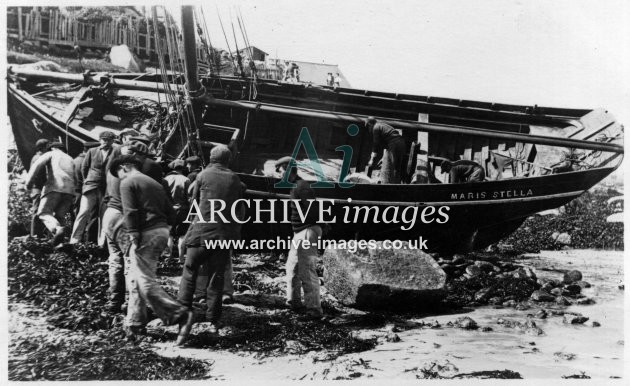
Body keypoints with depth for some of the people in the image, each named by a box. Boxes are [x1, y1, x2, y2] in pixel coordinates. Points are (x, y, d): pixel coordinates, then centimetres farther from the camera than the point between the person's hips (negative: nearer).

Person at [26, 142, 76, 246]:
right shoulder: (70, 159, 31)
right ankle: (59, 243, -8)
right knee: (58, 216, 10)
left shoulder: (51, 154, 17)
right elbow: (75, 178, 25)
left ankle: (58, 229, -35)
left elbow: (38, 164, -4)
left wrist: (28, 181, -9)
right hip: (69, 190, 5)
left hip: (54, 187, -5)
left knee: (44, 213, -5)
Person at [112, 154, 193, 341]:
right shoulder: (154, 183, 22)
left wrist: (134, 236, -15)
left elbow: (130, 213, -14)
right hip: (162, 231, 9)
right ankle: (136, 323, 22)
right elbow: (170, 214, 17)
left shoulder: (127, 183, -1)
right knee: (136, 279, 17)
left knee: (145, 281, -6)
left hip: (146, 234, -8)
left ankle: (180, 314, -14)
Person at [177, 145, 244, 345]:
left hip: (201, 232, -2)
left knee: (189, 274, 3)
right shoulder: (234, 179, 6)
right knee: (216, 277, 10)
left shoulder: (203, 175, 1)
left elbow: (195, 199, 13)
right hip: (225, 235, 2)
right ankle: (213, 321, 16)